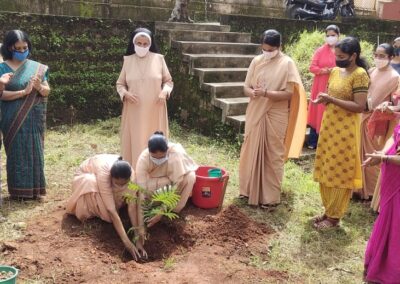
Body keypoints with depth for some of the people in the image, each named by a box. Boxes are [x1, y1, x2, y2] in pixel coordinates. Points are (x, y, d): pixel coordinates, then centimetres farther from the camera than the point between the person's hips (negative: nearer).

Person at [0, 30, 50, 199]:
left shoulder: (37, 68, 5)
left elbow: (47, 92, 6)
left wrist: (39, 87, -15)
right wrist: (24, 92, -20)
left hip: (34, 118, 3)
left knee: (34, 151, 5)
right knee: (17, 152, 2)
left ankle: (34, 189, 14)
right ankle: (18, 190, 11)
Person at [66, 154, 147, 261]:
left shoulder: (128, 173, -32)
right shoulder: (103, 173, -43)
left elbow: (132, 205, -32)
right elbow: (111, 209, -45)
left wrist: (138, 237, -40)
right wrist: (126, 241, -49)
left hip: (108, 180, 5)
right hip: (85, 177, -4)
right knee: (92, 184, -39)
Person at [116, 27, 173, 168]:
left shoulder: (158, 59, -1)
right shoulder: (128, 60, 3)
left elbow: (168, 81, 7)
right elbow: (120, 84, 9)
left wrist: (164, 92, -13)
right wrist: (125, 93, -12)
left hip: (154, 110, -1)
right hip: (134, 111, 1)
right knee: (135, 141, 2)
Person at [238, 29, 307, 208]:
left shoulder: (287, 64, -7)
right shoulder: (257, 61, 4)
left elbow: (289, 93, -13)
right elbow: (246, 87, 5)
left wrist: (266, 93, -24)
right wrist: (253, 92, -18)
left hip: (275, 116, -4)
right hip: (255, 114, 4)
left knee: (272, 155, 3)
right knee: (251, 152, 11)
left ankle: (270, 196, 14)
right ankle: (249, 190, 27)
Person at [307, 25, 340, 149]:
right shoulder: (320, 51, 4)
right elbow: (312, 68, 0)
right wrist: (323, 70, -17)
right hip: (321, 87, 0)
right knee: (318, 112, 2)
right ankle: (313, 142, 8)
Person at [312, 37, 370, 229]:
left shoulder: (360, 75, -14)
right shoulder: (335, 71, 9)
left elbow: (360, 106, -19)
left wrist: (332, 100, -23)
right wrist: (323, 99, -3)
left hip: (345, 130, -8)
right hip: (328, 125, 8)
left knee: (340, 173, 2)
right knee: (325, 170, 13)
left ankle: (334, 216, 14)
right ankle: (328, 211, 27)